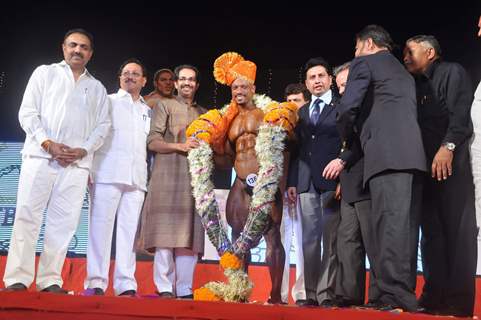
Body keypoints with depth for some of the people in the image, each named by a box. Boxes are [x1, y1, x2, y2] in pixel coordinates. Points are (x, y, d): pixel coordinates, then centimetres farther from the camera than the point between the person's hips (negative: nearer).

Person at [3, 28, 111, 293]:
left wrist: (82, 150, -5)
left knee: (64, 221, -3)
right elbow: (27, 112, 4)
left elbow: (102, 125, 13)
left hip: (77, 162, 2)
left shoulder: (97, 88, 21)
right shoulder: (44, 73, 13)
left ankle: (50, 280, 2)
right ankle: (17, 279, -5)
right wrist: (48, 143, -10)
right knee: (27, 214, -7)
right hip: (40, 155, -2)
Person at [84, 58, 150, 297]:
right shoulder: (107, 102, 12)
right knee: (101, 226, -6)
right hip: (107, 173, -3)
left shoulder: (148, 111, 22)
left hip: (136, 178, 3)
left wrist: (149, 175, 10)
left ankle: (125, 284, -2)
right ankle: (96, 283, -4)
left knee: (129, 229, -2)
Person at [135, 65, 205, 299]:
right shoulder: (164, 106, 11)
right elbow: (152, 141, 0)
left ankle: (185, 290, 0)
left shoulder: (203, 113, 22)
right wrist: (180, 146, -12)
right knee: (165, 233, -8)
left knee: (189, 234, -2)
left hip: (194, 179, 4)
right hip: (167, 177, -3)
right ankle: (165, 288, -4)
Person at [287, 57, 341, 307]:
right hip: (306, 182, 5)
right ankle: (311, 294, 8)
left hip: (331, 180, -5)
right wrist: (291, 181, 9)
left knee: (330, 239, -5)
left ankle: (326, 294, -2)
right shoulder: (302, 112, 21)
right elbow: (297, 148, 17)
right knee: (309, 239, 4)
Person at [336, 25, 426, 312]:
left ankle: (394, 294, -18)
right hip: (412, 153, 8)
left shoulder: (364, 63, 9)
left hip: (386, 154, -8)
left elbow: (347, 107, -3)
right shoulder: (404, 72, 33)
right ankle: (406, 293, 5)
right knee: (405, 226, 5)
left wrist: (347, 137, 15)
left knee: (389, 223, -14)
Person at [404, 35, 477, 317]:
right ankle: (435, 295, 3)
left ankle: (459, 299, -9)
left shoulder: (452, 72, 4)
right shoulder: (416, 85, 23)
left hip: (452, 162, -7)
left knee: (458, 229, -9)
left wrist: (447, 146, -23)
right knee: (432, 231, 2)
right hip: (425, 166, 7)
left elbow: (461, 113, -10)